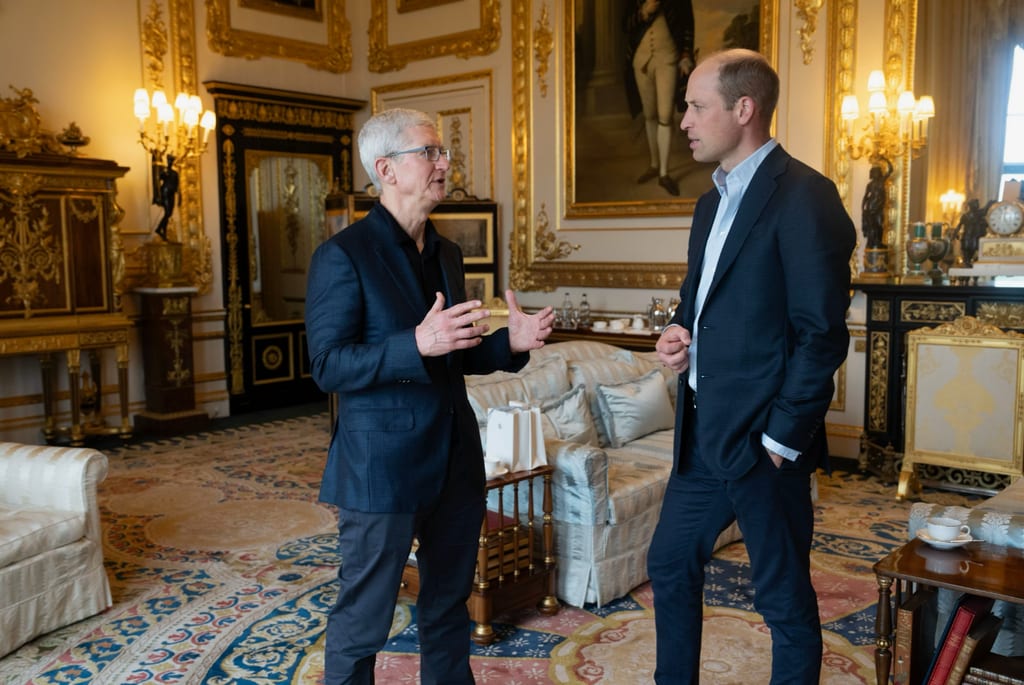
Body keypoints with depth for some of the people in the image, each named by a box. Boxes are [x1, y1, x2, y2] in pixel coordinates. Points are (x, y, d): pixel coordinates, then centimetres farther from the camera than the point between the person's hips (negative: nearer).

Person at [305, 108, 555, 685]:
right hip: (382, 466, -7)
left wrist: (510, 344, -2)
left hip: (455, 460, 7)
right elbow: (328, 366, -18)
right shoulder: (343, 256, -12)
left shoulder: (447, 254, 11)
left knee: (449, 605, 20)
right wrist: (417, 344, -31)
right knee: (364, 617, 7)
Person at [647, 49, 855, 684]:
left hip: (761, 440, -8)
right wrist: (678, 332, 3)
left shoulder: (803, 195, -15)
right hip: (703, 434, 9)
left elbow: (822, 334, -18)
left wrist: (781, 438, -16)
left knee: (786, 601, 7)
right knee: (670, 564, 19)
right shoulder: (713, 202, 13)